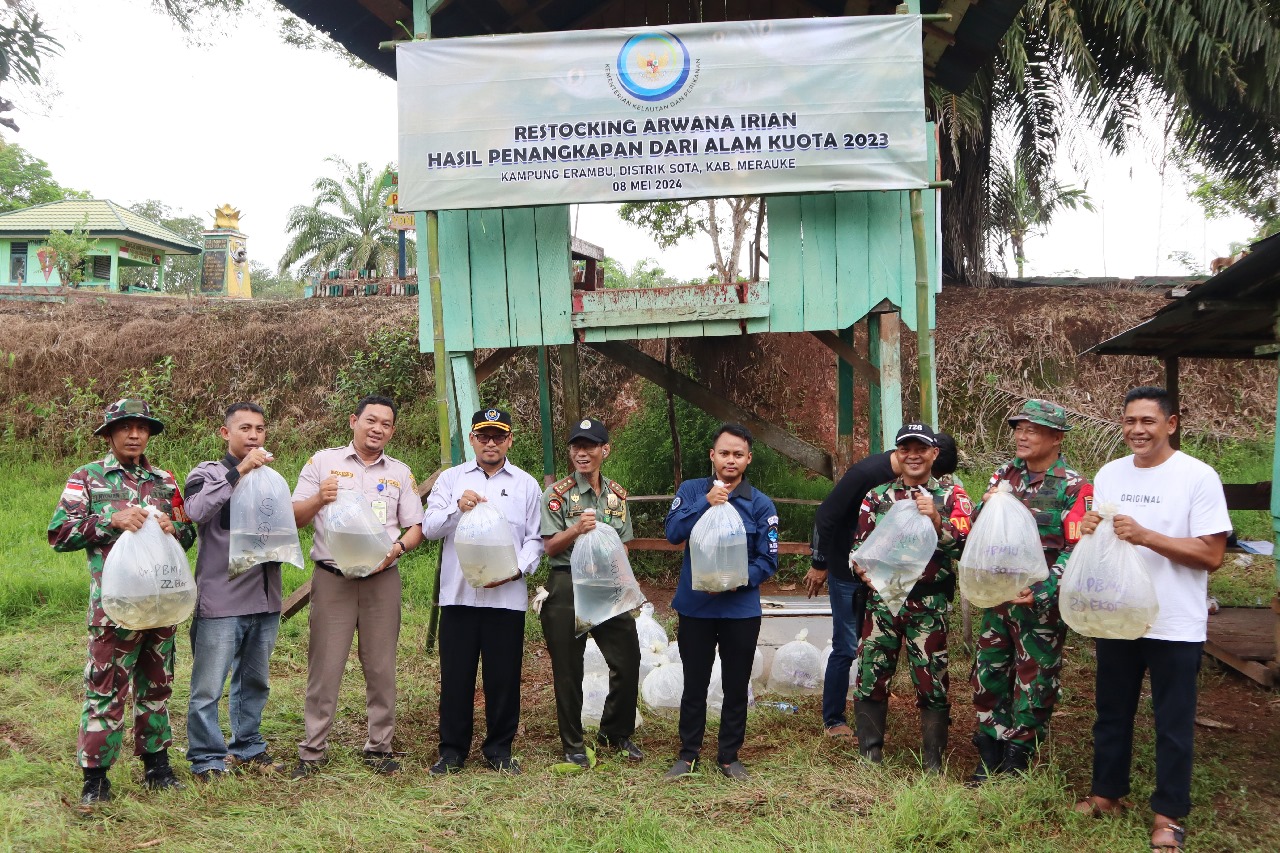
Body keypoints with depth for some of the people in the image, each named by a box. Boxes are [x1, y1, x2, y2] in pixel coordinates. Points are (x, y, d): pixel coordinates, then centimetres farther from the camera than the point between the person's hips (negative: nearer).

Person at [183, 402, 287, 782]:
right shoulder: (207, 473, -2)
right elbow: (196, 511, -24)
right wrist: (238, 472, -24)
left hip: (264, 598, 6)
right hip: (221, 601, -6)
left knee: (254, 683, 16)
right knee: (208, 688, -2)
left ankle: (248, 748, 29)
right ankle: (207, 759, 10)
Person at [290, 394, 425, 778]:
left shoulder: (400, 473, 13)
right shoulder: (323, 462, 6)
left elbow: (415, 527, 12)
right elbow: (294, 518, 4)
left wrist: (396, 549, -9)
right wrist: (319, 499, -16)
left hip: (382, 579, 2)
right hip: (332, 578, -2)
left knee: (381, 667, 6)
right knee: (324, 666, -2)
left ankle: (379, 747, 16)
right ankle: (312, 750, 8)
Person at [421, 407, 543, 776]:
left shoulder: (526, 484, 10)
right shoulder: (451, 479, 11)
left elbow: (535, 538, 6)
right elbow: (429, 527, 3)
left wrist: (517, 569, -10)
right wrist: (457, 507, -15)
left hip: (507, 595, 0)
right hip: (458, 593, 0)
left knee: (504, 676, 4)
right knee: (456, 675, 4)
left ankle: (499, 749, 18)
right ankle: (452, 750, 16)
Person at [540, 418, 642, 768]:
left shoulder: (617, 494, 9)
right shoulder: (558, 493, -4)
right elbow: (550, 546, -7)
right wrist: (576, 529, -24)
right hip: (567, 588, -4)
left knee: (628, 662, 4)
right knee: (568, 670, 4)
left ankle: (615, 735, 25)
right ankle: (573, 745, 20)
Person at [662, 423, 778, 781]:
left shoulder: (761, 505, -4)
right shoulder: (691, 491, -1)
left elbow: (768, 560, -6)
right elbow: (673, 532, -15)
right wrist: (707, 504, -25)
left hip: (741, 610, 0)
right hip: (695, 607, 0)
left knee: (736, 686, 11)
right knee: (694, 684, 11)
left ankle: (729, 756, 26)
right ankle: (688, 754, 25)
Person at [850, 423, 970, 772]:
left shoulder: (951, 497, 5)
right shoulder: (877, 496, 10)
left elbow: (963, 548, -6)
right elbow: (858, 544, 10)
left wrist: (935, 520, -21)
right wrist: (864, 570, -10)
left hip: (929, 606, -1)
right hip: (882, 601, 2)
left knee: (933, 684, 2)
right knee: (871, 679, 2)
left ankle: (933, 762, 17)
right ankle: (870, 756, 16)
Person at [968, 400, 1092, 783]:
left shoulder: (1074, 487, -9)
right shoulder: (1005, 474, 8)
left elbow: (1076, 550, -14)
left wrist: (1040, 592, -23)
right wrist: (987, 507, -11)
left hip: (1041, 604, -5)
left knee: (1033, 682, 5)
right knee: (988, 674, 10)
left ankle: (1017, 758, 19)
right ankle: (989, 755, 24)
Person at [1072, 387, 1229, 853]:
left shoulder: (1198, 477, -11)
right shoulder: (1109, 475, 5)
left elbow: (1211, 555, -15)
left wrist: (1145, 536, -24)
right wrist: (1089, 530, -11)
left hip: (1175, 626, -5)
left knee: (1173, 724, 7)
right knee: (1112, 713, 17)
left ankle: (1169, 814, 21)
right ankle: (1107, 793, 33)